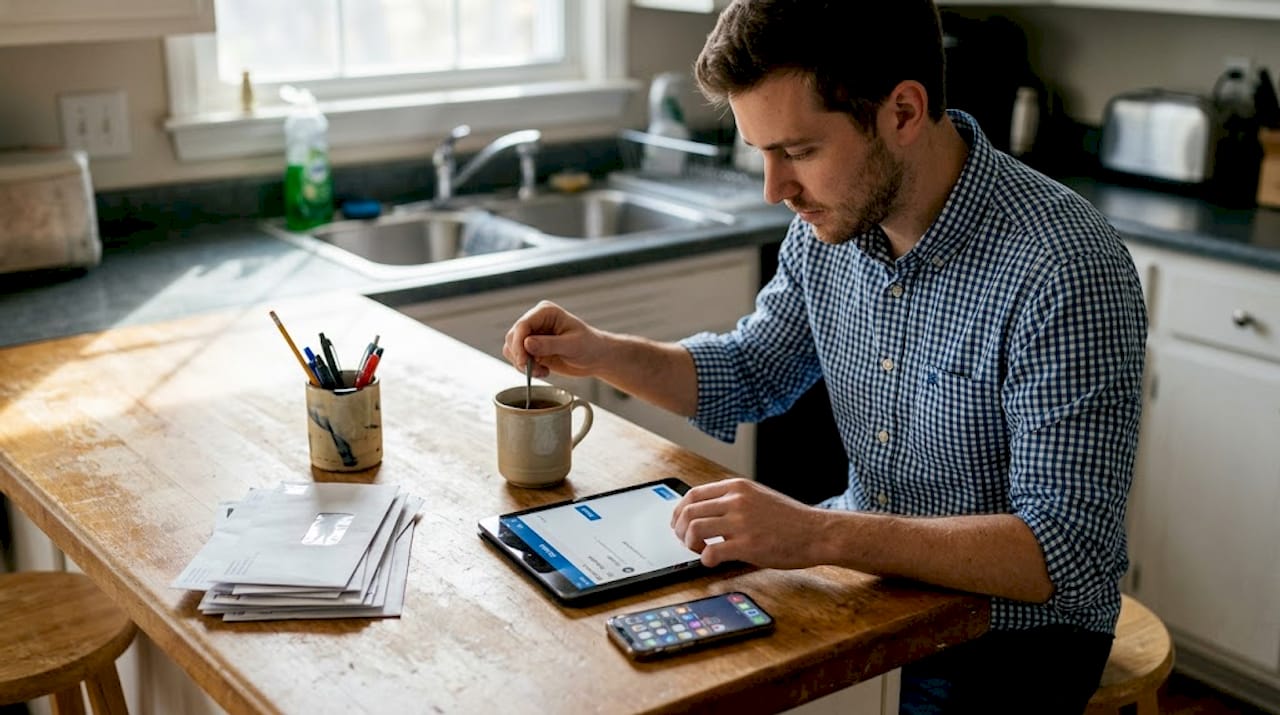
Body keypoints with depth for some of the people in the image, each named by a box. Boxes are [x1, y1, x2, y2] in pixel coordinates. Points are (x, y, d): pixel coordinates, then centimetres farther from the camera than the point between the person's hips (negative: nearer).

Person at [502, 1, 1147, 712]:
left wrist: (821, 534, -36)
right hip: (871, 579, 6)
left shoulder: (1066, 269, -28)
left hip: (1010, 637, -6)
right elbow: (749, 373, 11)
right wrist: (603, 354, -6)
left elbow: (1068, 553, -29)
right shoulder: (831, 223, -5)